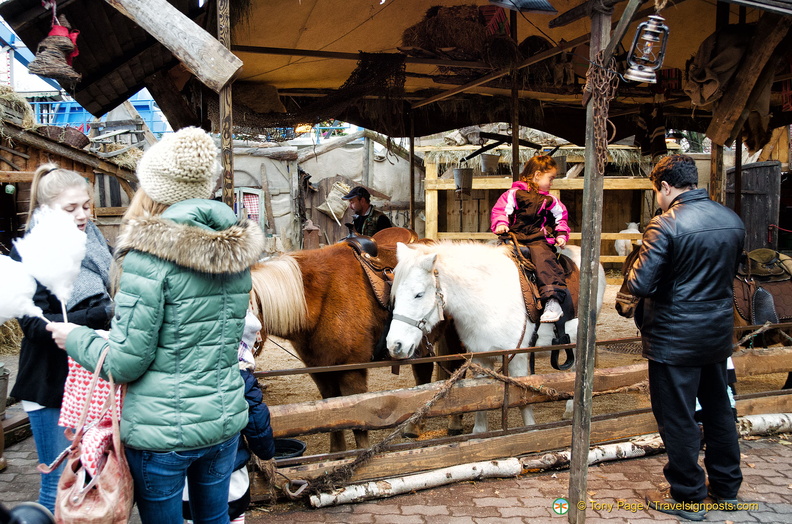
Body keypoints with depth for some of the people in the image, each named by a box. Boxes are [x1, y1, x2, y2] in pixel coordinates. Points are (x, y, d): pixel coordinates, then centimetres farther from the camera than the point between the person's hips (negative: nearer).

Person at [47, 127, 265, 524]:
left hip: (163, 430, -5)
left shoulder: (150, 254, -18)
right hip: (226, 419, 6)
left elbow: (126, 363, -16)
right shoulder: (236, 251, 1)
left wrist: (75, 338, 3)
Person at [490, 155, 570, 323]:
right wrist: (500, 224, -13)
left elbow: (561, 217, 28)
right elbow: (500, 209, 5)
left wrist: (561, 235, 14)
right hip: (515, 237, 0)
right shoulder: (515, 194, 8)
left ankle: (554, 302, -36)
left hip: (539, 240, 0)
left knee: (544, 258, -28)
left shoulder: (549, 201, 19)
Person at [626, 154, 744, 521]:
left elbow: (639, 285, -23)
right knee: (719, 411, 20)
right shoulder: (733, 220, 3)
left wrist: (635, 269, -3)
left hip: (675, 339, -7)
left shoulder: (666, 225, -20)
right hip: (719, 333, 7)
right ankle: (727, 489, 34)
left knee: (677, 419, 6)